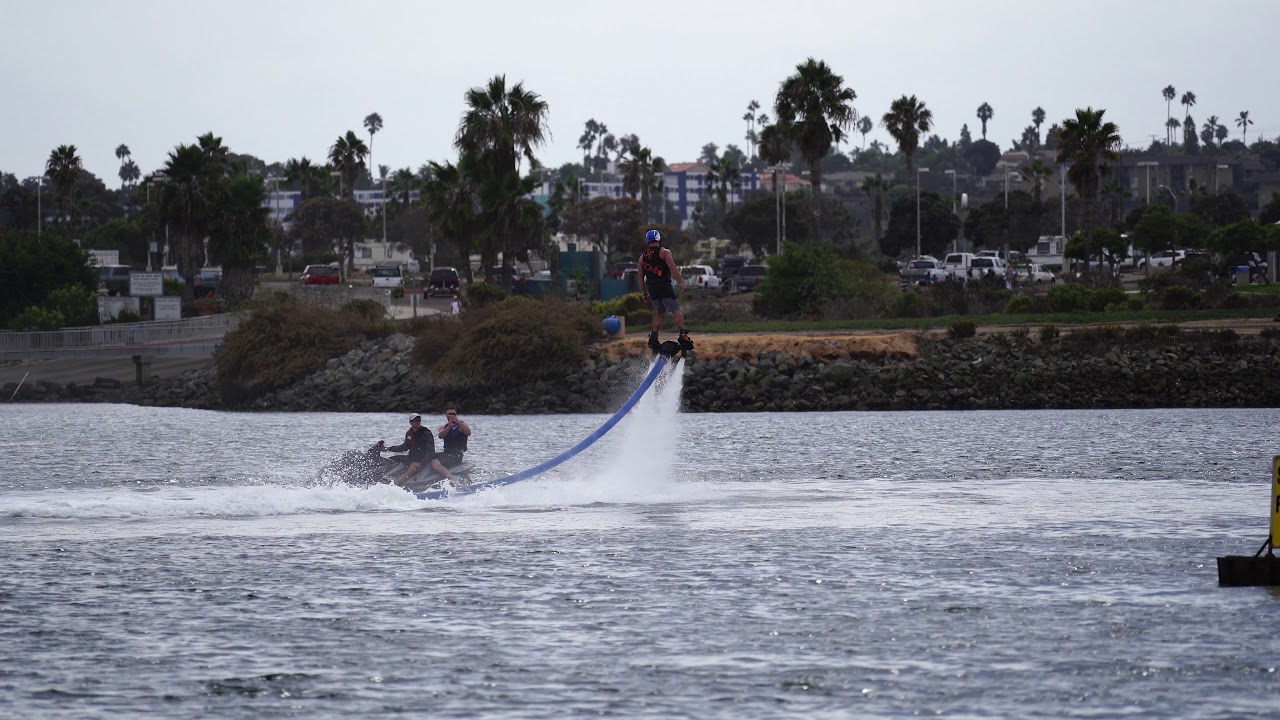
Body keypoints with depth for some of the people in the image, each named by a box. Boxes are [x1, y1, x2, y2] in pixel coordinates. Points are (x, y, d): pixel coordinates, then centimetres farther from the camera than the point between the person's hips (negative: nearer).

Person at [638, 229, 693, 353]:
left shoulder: (642, 257, 15)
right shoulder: (664, 252, 0)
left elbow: (640, 277, 16)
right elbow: (673, 268, -12)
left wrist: (645, 294, 21)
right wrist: (681, 282, -12)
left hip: (651, 287, 5)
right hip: (664, 285, -5)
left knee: (660, 313, 15)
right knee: (676, 310, -7)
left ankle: (654, 337, 5)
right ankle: (683, 335, -21)